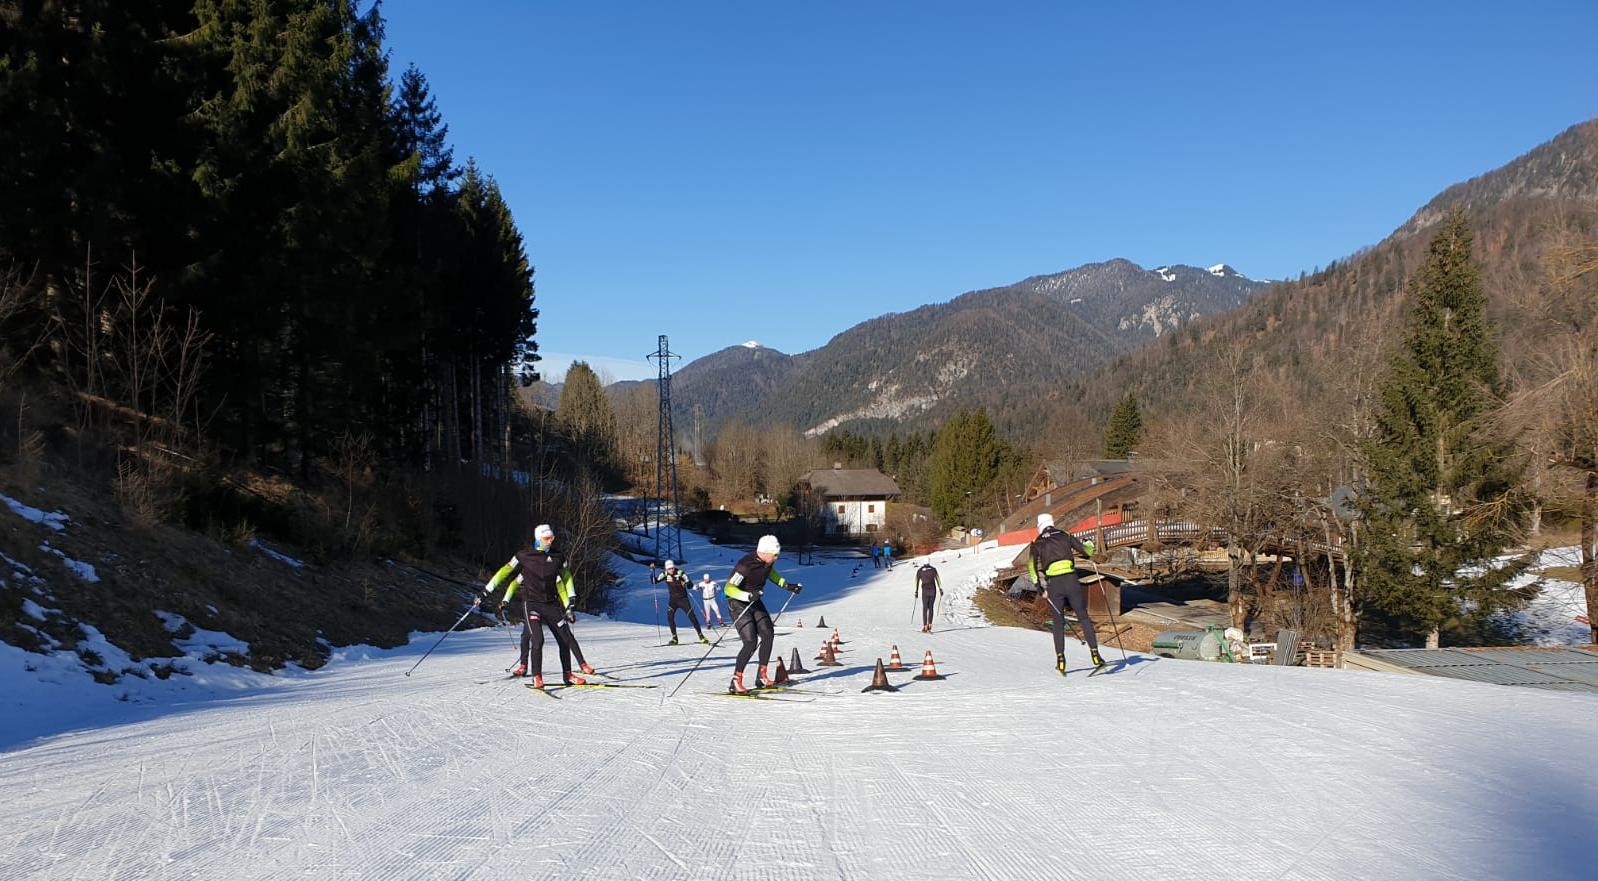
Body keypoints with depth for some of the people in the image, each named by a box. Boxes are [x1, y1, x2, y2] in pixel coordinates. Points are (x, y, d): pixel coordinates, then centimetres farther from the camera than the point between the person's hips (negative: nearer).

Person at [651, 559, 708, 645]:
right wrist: (652, 570, -14)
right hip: (672, 599, 3)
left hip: (683, 598, -3)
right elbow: (654, 581, -3)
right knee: (670, 617, -13)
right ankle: (674, 638, 0)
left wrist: (686, 583, -38)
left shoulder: (680, 573, -15)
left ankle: (701, 636, 5)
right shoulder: (665, 574, -5)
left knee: (691, 616, -6)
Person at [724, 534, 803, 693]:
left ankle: (762, 677, 10)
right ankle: (736, 683, -8)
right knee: (751, 642, -17)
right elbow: (728, 589, -28)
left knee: (767, 635, -2)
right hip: (738, 604, -8)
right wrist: (747, 596, -42)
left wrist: (787, 585, 11)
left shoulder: (768, 562, -6)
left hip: (755, 602, 8)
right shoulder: (745, 565, -30)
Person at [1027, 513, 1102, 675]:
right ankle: (1095, 654, -1)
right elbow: (1085, 549, 10)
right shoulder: (1065, 536, 10)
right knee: (1083, 617, 7)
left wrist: (1040, 587, 3)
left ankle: (1060, 659, 5)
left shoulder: (1037, 543, 9)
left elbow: (1033, 566, 1)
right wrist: (1090, 545, 33)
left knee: (1058, 622, 11)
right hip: (1071, 580, 0)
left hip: (1053, 584, 0)